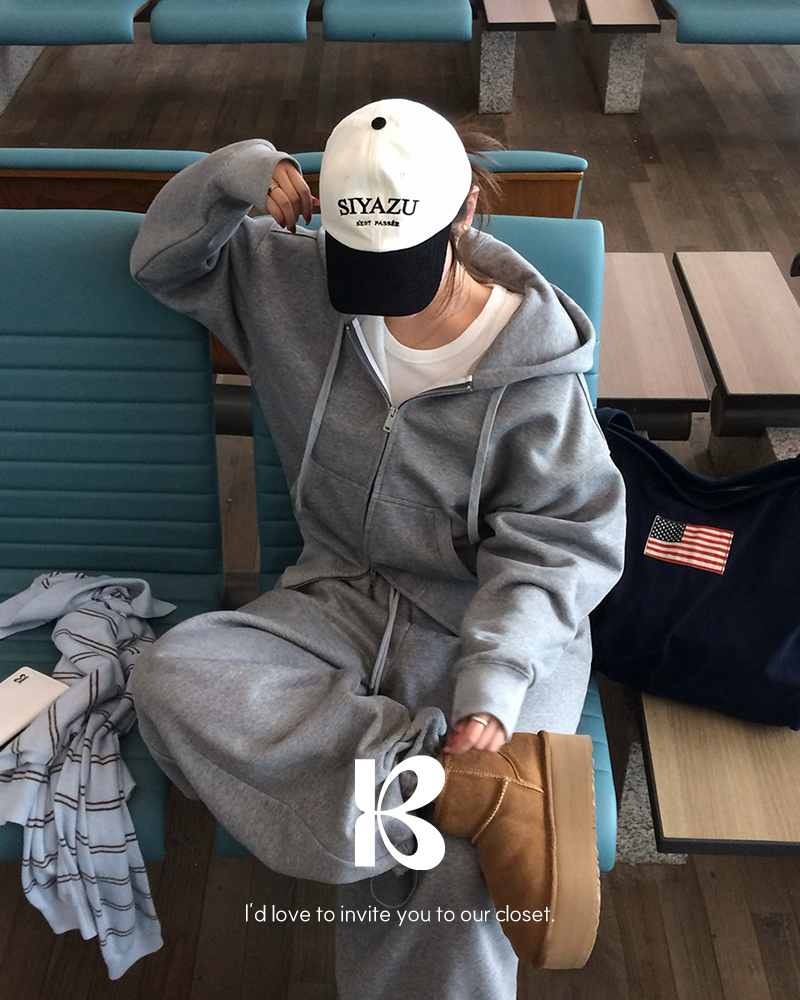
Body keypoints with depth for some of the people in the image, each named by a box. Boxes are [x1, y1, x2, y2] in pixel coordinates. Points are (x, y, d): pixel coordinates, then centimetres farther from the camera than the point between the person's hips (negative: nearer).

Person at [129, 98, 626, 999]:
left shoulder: (533, 366, -10)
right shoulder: (297, 284, 2)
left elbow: (555, 544, -11)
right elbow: (164, 260, 16)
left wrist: (491, 687, -27)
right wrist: (242, 173, -4)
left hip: (493, 624, -4)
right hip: (342, 602, 4)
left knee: (456, 881, -28)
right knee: (172, 678, -28)